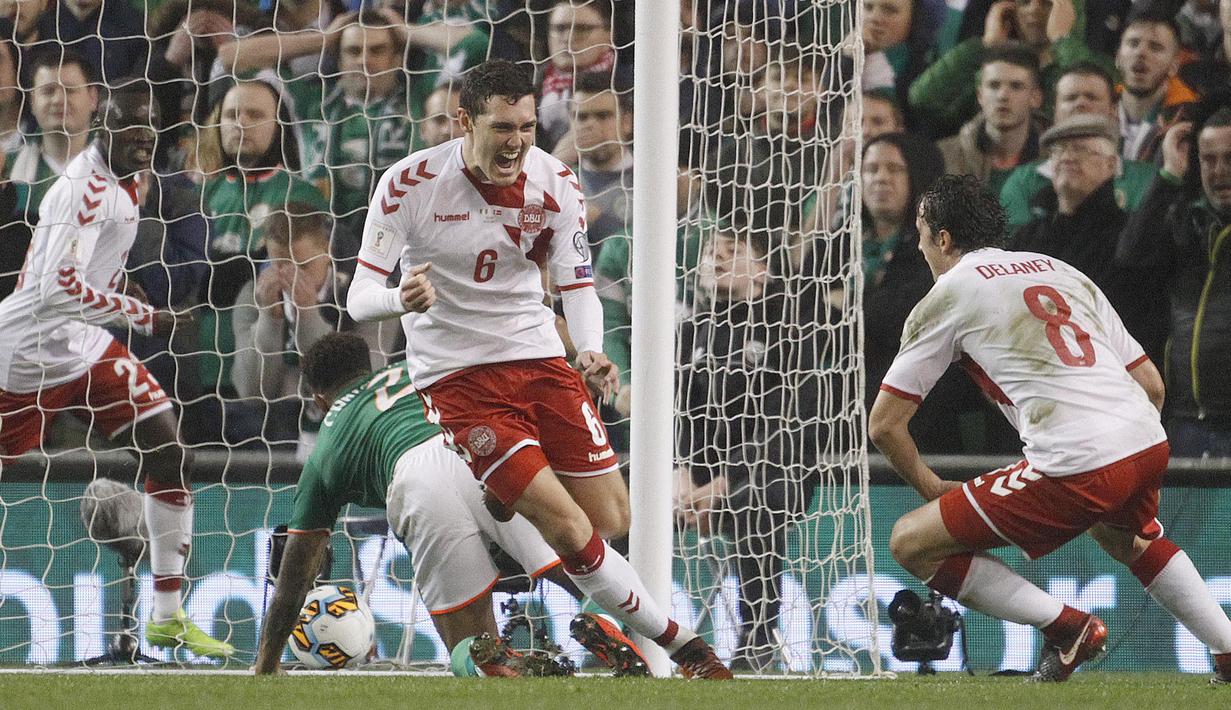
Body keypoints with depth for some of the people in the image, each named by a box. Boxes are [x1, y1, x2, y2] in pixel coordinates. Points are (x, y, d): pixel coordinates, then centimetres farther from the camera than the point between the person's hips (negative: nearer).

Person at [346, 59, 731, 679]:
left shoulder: (553, 182, -5)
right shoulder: (409, 183, -15)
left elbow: (577, 284, 0)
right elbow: (360, 296, -13)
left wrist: (590, 352, -21)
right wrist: (401, 299, -37)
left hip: (539, 358, 5)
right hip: (456, 374, -5)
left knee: (613, 522, 0)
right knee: (571, 531, -15)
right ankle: (679, 644, -1)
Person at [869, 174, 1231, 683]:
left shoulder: (947, 296, 7)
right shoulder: (1063, 272, 23)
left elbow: (884, 425, 7)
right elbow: (1150, 383, 22)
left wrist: (931, 488, 23)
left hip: (1075, 466, -7)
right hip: (1150, 446, 7)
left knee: (909, 543, 3)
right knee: (1126, 537, 41)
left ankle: (1065, 626, -2)